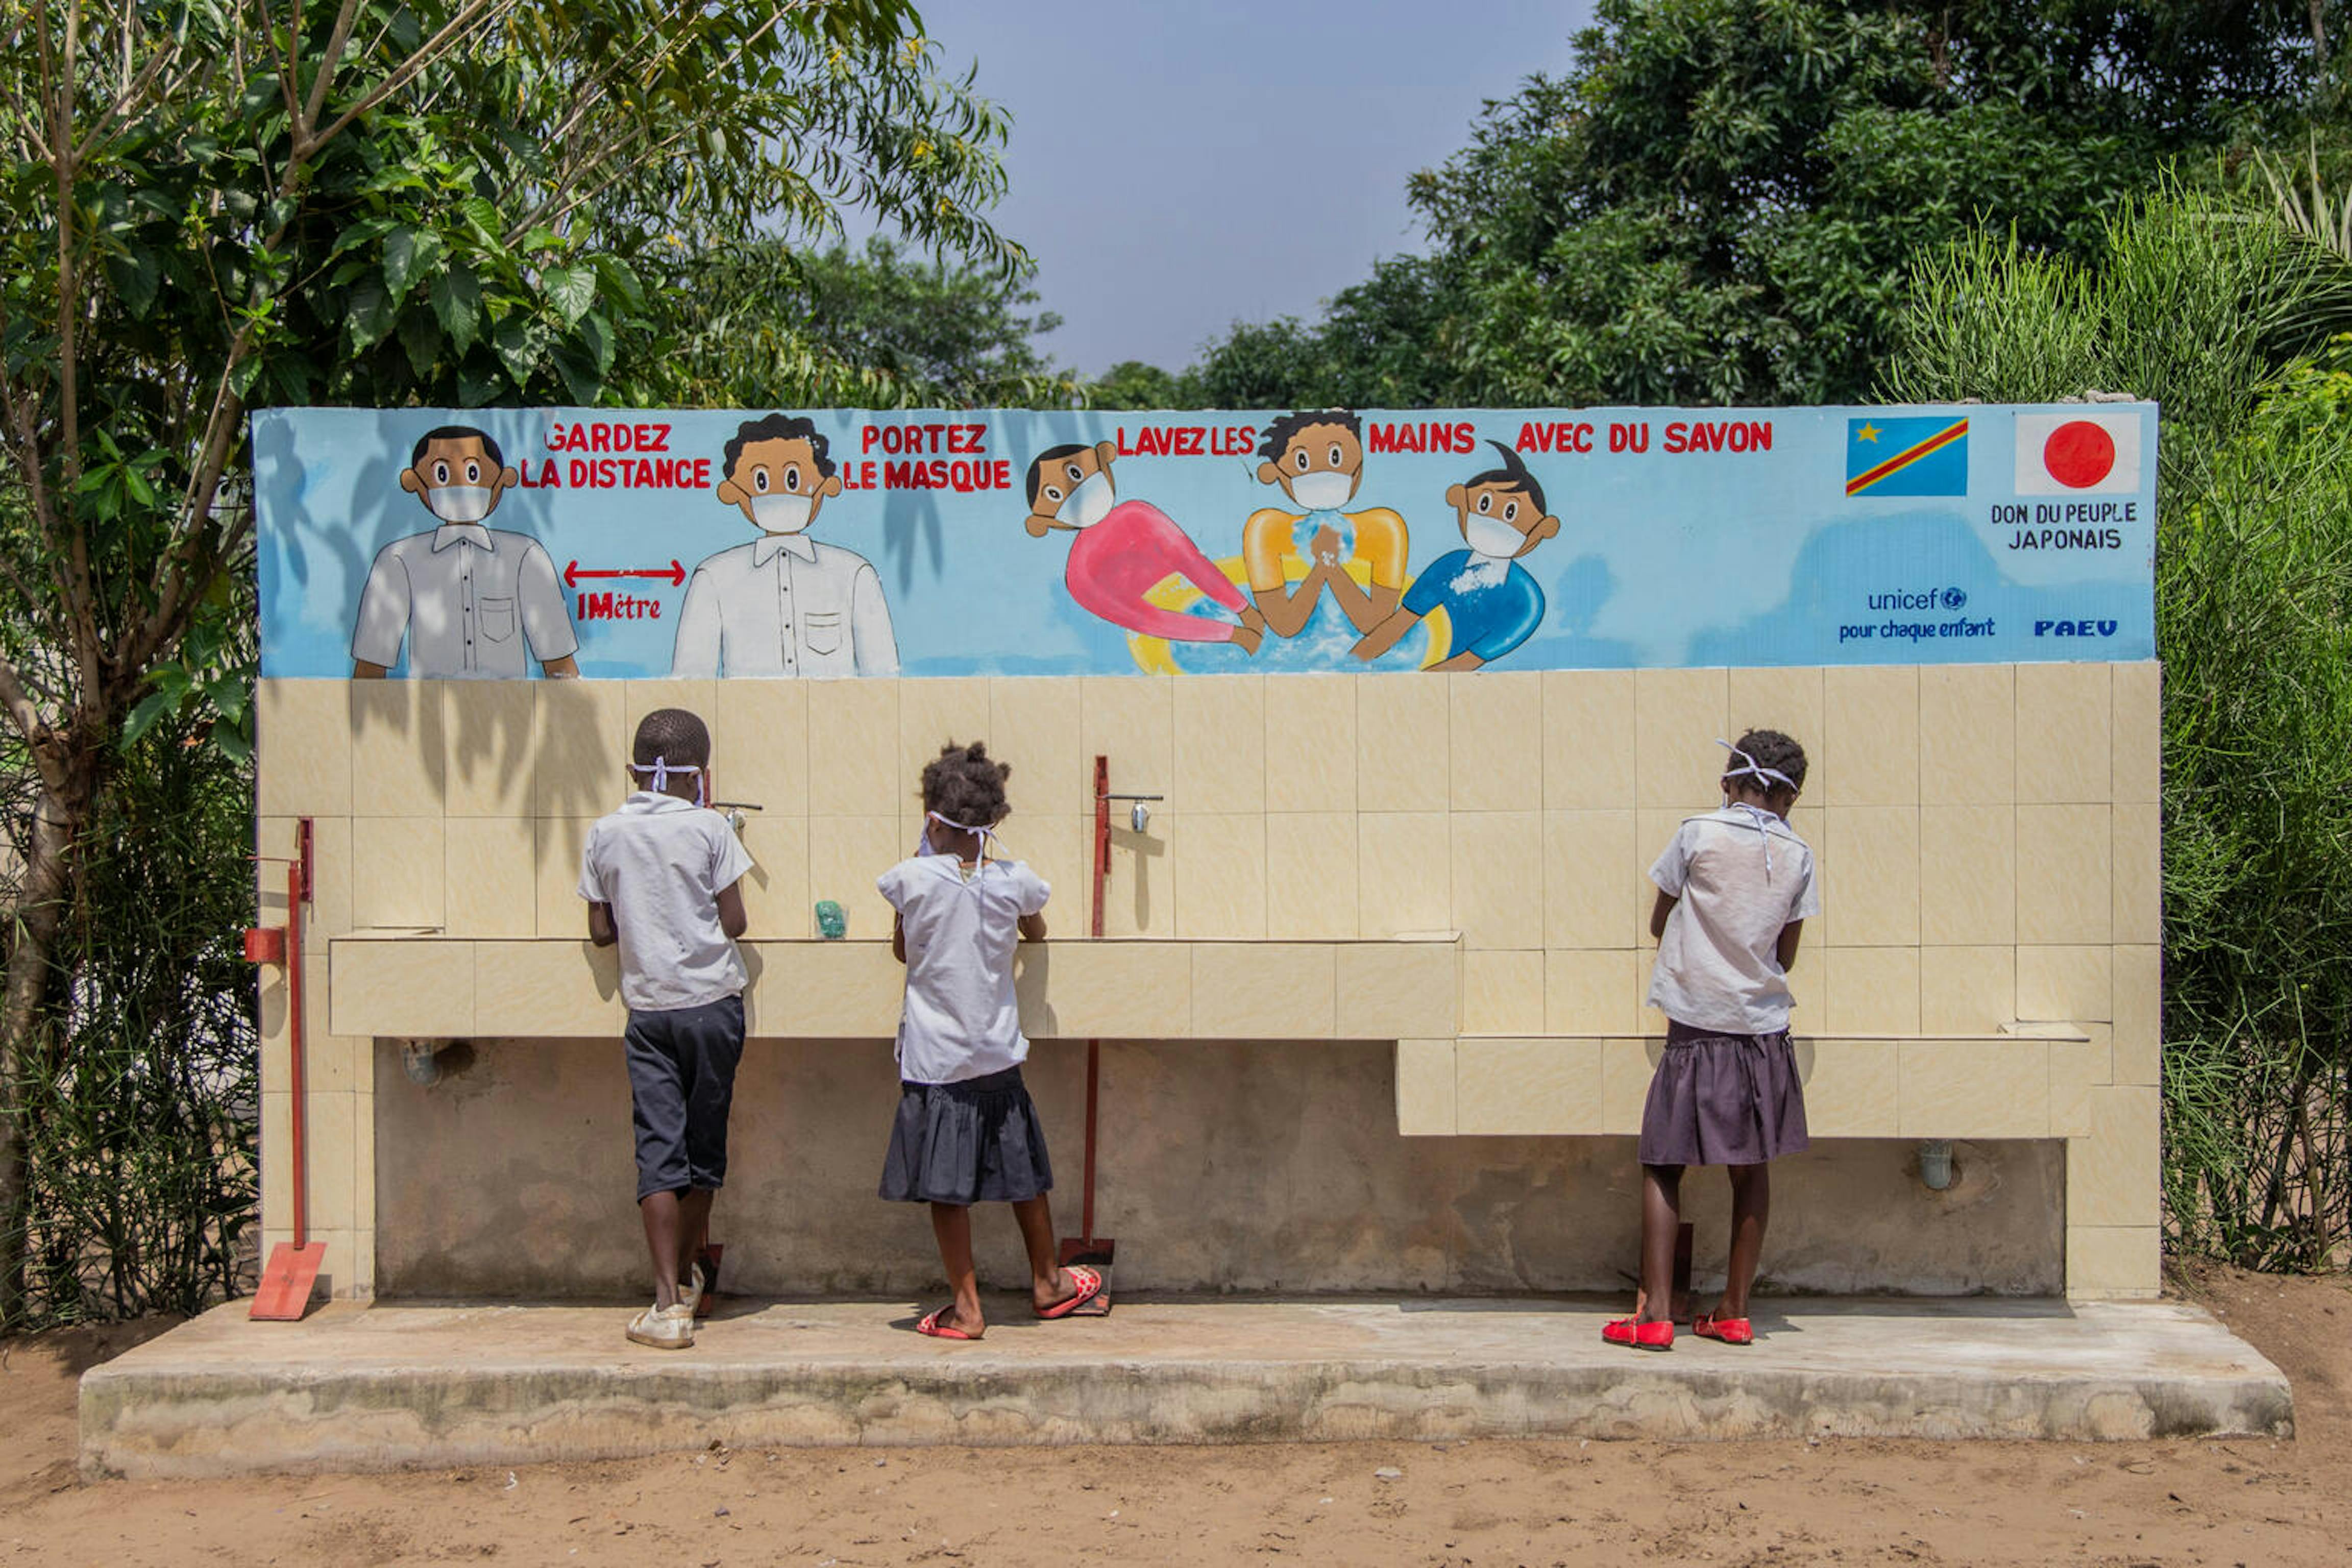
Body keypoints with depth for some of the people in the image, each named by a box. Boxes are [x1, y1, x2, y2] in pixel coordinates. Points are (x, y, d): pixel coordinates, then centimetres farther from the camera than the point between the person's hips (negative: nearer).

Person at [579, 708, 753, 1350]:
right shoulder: (707, 828, -5)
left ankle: (669, 1302, -8)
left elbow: (601, 931, 6)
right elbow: (734, 923, -5)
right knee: (705, 1142, 14)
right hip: (712, 1002, -1)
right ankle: (689, 1274, 29)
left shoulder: (605, 835, 3)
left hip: (647, 1007, 1)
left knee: (658, 1147, 0)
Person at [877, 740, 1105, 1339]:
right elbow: (1036, 932, 17)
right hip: (999, 1055, 3)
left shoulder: (913, 879, -13)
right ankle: (1048, 1282, 32)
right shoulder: (1014, 880, -6)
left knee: (946, 1188, 5)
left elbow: (902, 950, 5)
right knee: (1023, 1174, 18)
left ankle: (966, 1307, 9)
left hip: (934, 1060, -3)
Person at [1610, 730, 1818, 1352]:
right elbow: (1786, 956, 11)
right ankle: (1734, 1311, 15)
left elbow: (1659, 924, 7)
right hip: (1764, 1027, 3)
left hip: (1697, 1026, -3)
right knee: (1751, 1167, 12)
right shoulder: (1797, 856, 4)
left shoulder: (1697, 835, -4)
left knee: (1663, 1167, 2)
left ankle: (1655, 1314, -3)